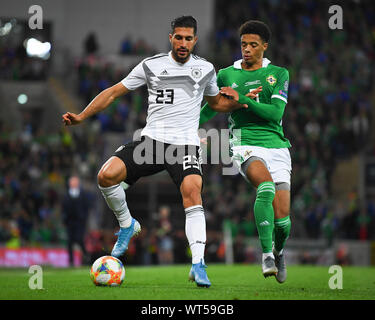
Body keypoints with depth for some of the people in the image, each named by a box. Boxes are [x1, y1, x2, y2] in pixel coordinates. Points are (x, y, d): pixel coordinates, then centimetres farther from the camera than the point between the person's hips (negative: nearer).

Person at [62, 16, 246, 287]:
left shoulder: (205, 69, 11)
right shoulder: (151, 66, 7)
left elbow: (217, 102, 28)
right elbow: (114, 92, 10)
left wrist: (242, 102, 9)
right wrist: (82, 116, 2)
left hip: (186, 144, -1)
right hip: (152, 140, 1)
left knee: (192, 193, -27)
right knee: (107, 175, -21)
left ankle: (198, 264, -29)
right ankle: (127, 224, 7)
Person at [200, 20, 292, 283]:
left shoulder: (279, 74, 8)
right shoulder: (226, 75, 10)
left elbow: (276, 113, -5)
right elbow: (209, 109, 21)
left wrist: (241, 99, -12)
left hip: (276, 146, 1)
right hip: (245, 144, -1)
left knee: (282, 220, -5)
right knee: (266, 185, -35)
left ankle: (278, 251, 31)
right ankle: (266, 254, -26)